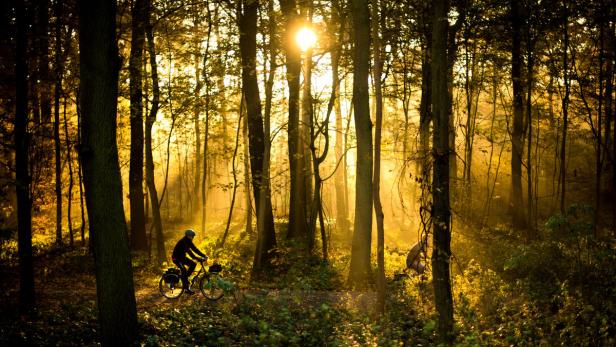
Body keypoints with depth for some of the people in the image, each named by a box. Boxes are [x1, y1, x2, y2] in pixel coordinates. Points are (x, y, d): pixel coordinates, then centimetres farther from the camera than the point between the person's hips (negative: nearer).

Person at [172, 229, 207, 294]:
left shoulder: (189, 242, 2)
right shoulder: (183, 242, -25)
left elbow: (195, 249, 2)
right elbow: (189, 252, -34)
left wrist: (204, 256, -7)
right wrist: (197, 258, -39)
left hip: (182, 257, 9)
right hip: (176, 258, -9)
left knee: (193, 264, -6)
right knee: (184, 270, -20)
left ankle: (184, 278, 7)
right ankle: (186, 288, -16)